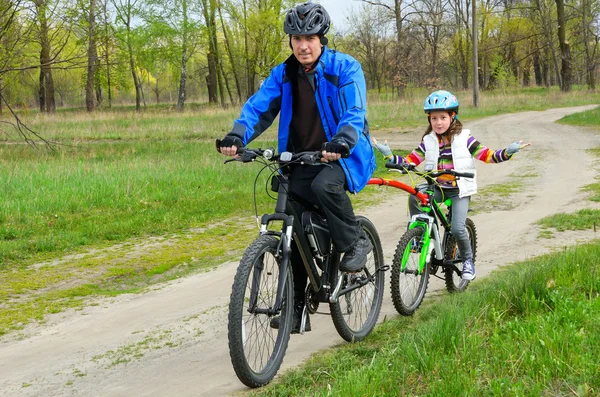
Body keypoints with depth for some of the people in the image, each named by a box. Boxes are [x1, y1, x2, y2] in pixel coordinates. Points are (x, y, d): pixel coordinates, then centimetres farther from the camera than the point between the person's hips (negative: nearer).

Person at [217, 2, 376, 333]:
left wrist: (341, 142, -42)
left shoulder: (345, 68, -9)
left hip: (342, 156, -4)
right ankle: (295, 308, 10)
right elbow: (258, 107, -8)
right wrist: (237, 136, -29)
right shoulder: (283, 74, 3)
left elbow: (355, 113, -21)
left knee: (324, 186, -37)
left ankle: (355, 242, -10)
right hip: (301, 159, 4)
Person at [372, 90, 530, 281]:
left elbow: (487, 156, -6)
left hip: (459, 190, -3)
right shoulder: (428, 142, 4)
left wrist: (507, 152, -23)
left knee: (457, 229, -18)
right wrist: (389, 156, -14)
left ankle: (468, 260, 10)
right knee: (414, 196, -28)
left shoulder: (464, 139, -4)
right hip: (437, 188, 3)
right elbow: (410, 161, 1)